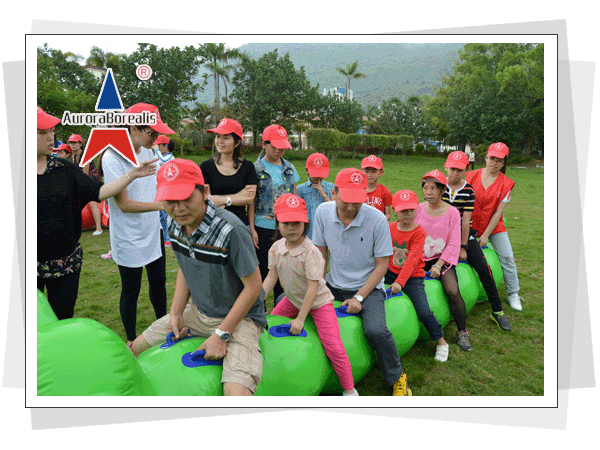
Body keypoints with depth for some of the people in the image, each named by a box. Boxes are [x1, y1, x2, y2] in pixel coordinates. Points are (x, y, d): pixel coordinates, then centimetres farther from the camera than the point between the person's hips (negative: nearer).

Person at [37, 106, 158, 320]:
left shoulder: (64, 168, 2)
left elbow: (98, 192, -2)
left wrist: (132, 174, -10)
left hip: (67, 261, 2)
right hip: (33, 265, -2)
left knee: (63, 319, 12)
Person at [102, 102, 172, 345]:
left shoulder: (148, 152, 2)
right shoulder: (112, 157, -20)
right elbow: (124, 204, -22)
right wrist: (162, 204, -24)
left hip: (153, 232, 7)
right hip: (129, 239, -7)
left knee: (158, 280, 19)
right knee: (131, 291, 8)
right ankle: (131, 341, 28)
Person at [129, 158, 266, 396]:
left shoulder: (230, 230, -28)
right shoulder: (174, 224, -5)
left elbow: (254, 285, -21)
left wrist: (221, 334, -19)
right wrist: (176, 314, 2)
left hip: (239, 317, -7)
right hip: (197, 312, 7)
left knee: (236, 391, -28)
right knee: (131, 351, 15)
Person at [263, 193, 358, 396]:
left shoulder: (311, 252, -28)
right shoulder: (276, 248, -10)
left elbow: (313, 288, -26)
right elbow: (271, 277, -3)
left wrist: (300, 319, -25)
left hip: (319, 301, -6)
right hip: (292, 299, 6)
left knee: (333, 347, -12)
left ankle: (349, 389, 8)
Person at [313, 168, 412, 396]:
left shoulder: (377, 219, -17)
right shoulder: (323, 212, -8)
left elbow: (382, 264, -11)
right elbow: (321, 252, 2)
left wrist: (359, 297, -16)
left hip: (368, 287, -4)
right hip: (334, 285, 4)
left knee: (376, 331, -29)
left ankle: (397, 378, 5)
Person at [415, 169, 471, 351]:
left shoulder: (452, 212, -2)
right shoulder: (418, 209, 4)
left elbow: (453, 244, -4)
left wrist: (438, 265, -15)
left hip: (443, 258, -2)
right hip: (420, 257, 2)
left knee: (452, 291, -24)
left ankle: (462, 332, 0)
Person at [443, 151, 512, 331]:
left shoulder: (469, 191, -4)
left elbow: (465, 220, -8)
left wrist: (463, 247, -10)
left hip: (463, 233, 0)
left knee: (483, 269, -11)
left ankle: (497, 311, 3)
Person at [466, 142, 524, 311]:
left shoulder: (506, 183, -5)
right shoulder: (472, 176, -4)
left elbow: (498, 212, -8)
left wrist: (486, 235, -12)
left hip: (494, 226, 0)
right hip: (472, 226, 0)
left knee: (507, 258, -4)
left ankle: (513, 294, 14)